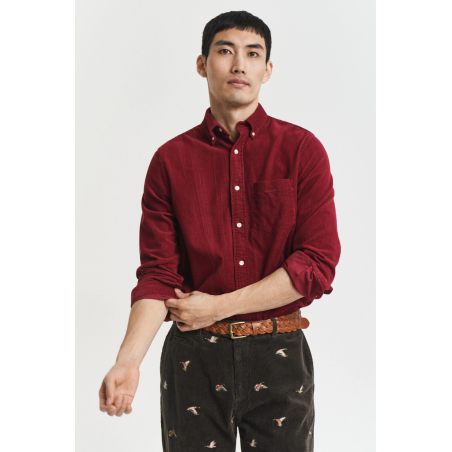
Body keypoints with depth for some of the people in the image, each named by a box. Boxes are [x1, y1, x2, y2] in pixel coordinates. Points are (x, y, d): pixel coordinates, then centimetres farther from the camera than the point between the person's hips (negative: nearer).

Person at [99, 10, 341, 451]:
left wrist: (217, 307, -11)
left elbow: (318, 264, -8)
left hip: (279, 354, 0)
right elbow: (157, 273, -3)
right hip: (194, 357, 1)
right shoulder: (170, 160, 2)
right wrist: (128, 360, -19)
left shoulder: (301, 149, 0)